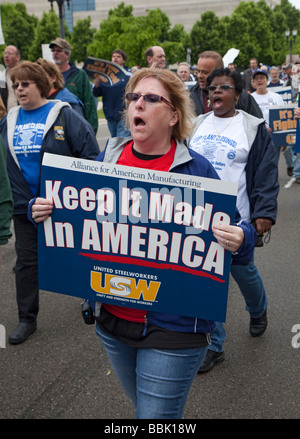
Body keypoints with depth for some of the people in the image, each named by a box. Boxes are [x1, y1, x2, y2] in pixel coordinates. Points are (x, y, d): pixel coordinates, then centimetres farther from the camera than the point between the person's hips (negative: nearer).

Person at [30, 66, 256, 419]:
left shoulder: (196, 169, -9)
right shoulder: (107, 159, 3)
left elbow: (234, 233, -5)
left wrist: (241, 240, -27)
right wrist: (45, 214, -8)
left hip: (173, 327, -5)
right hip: (113, 319, 5)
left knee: (157, 415, 5)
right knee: (141, 404, 26)